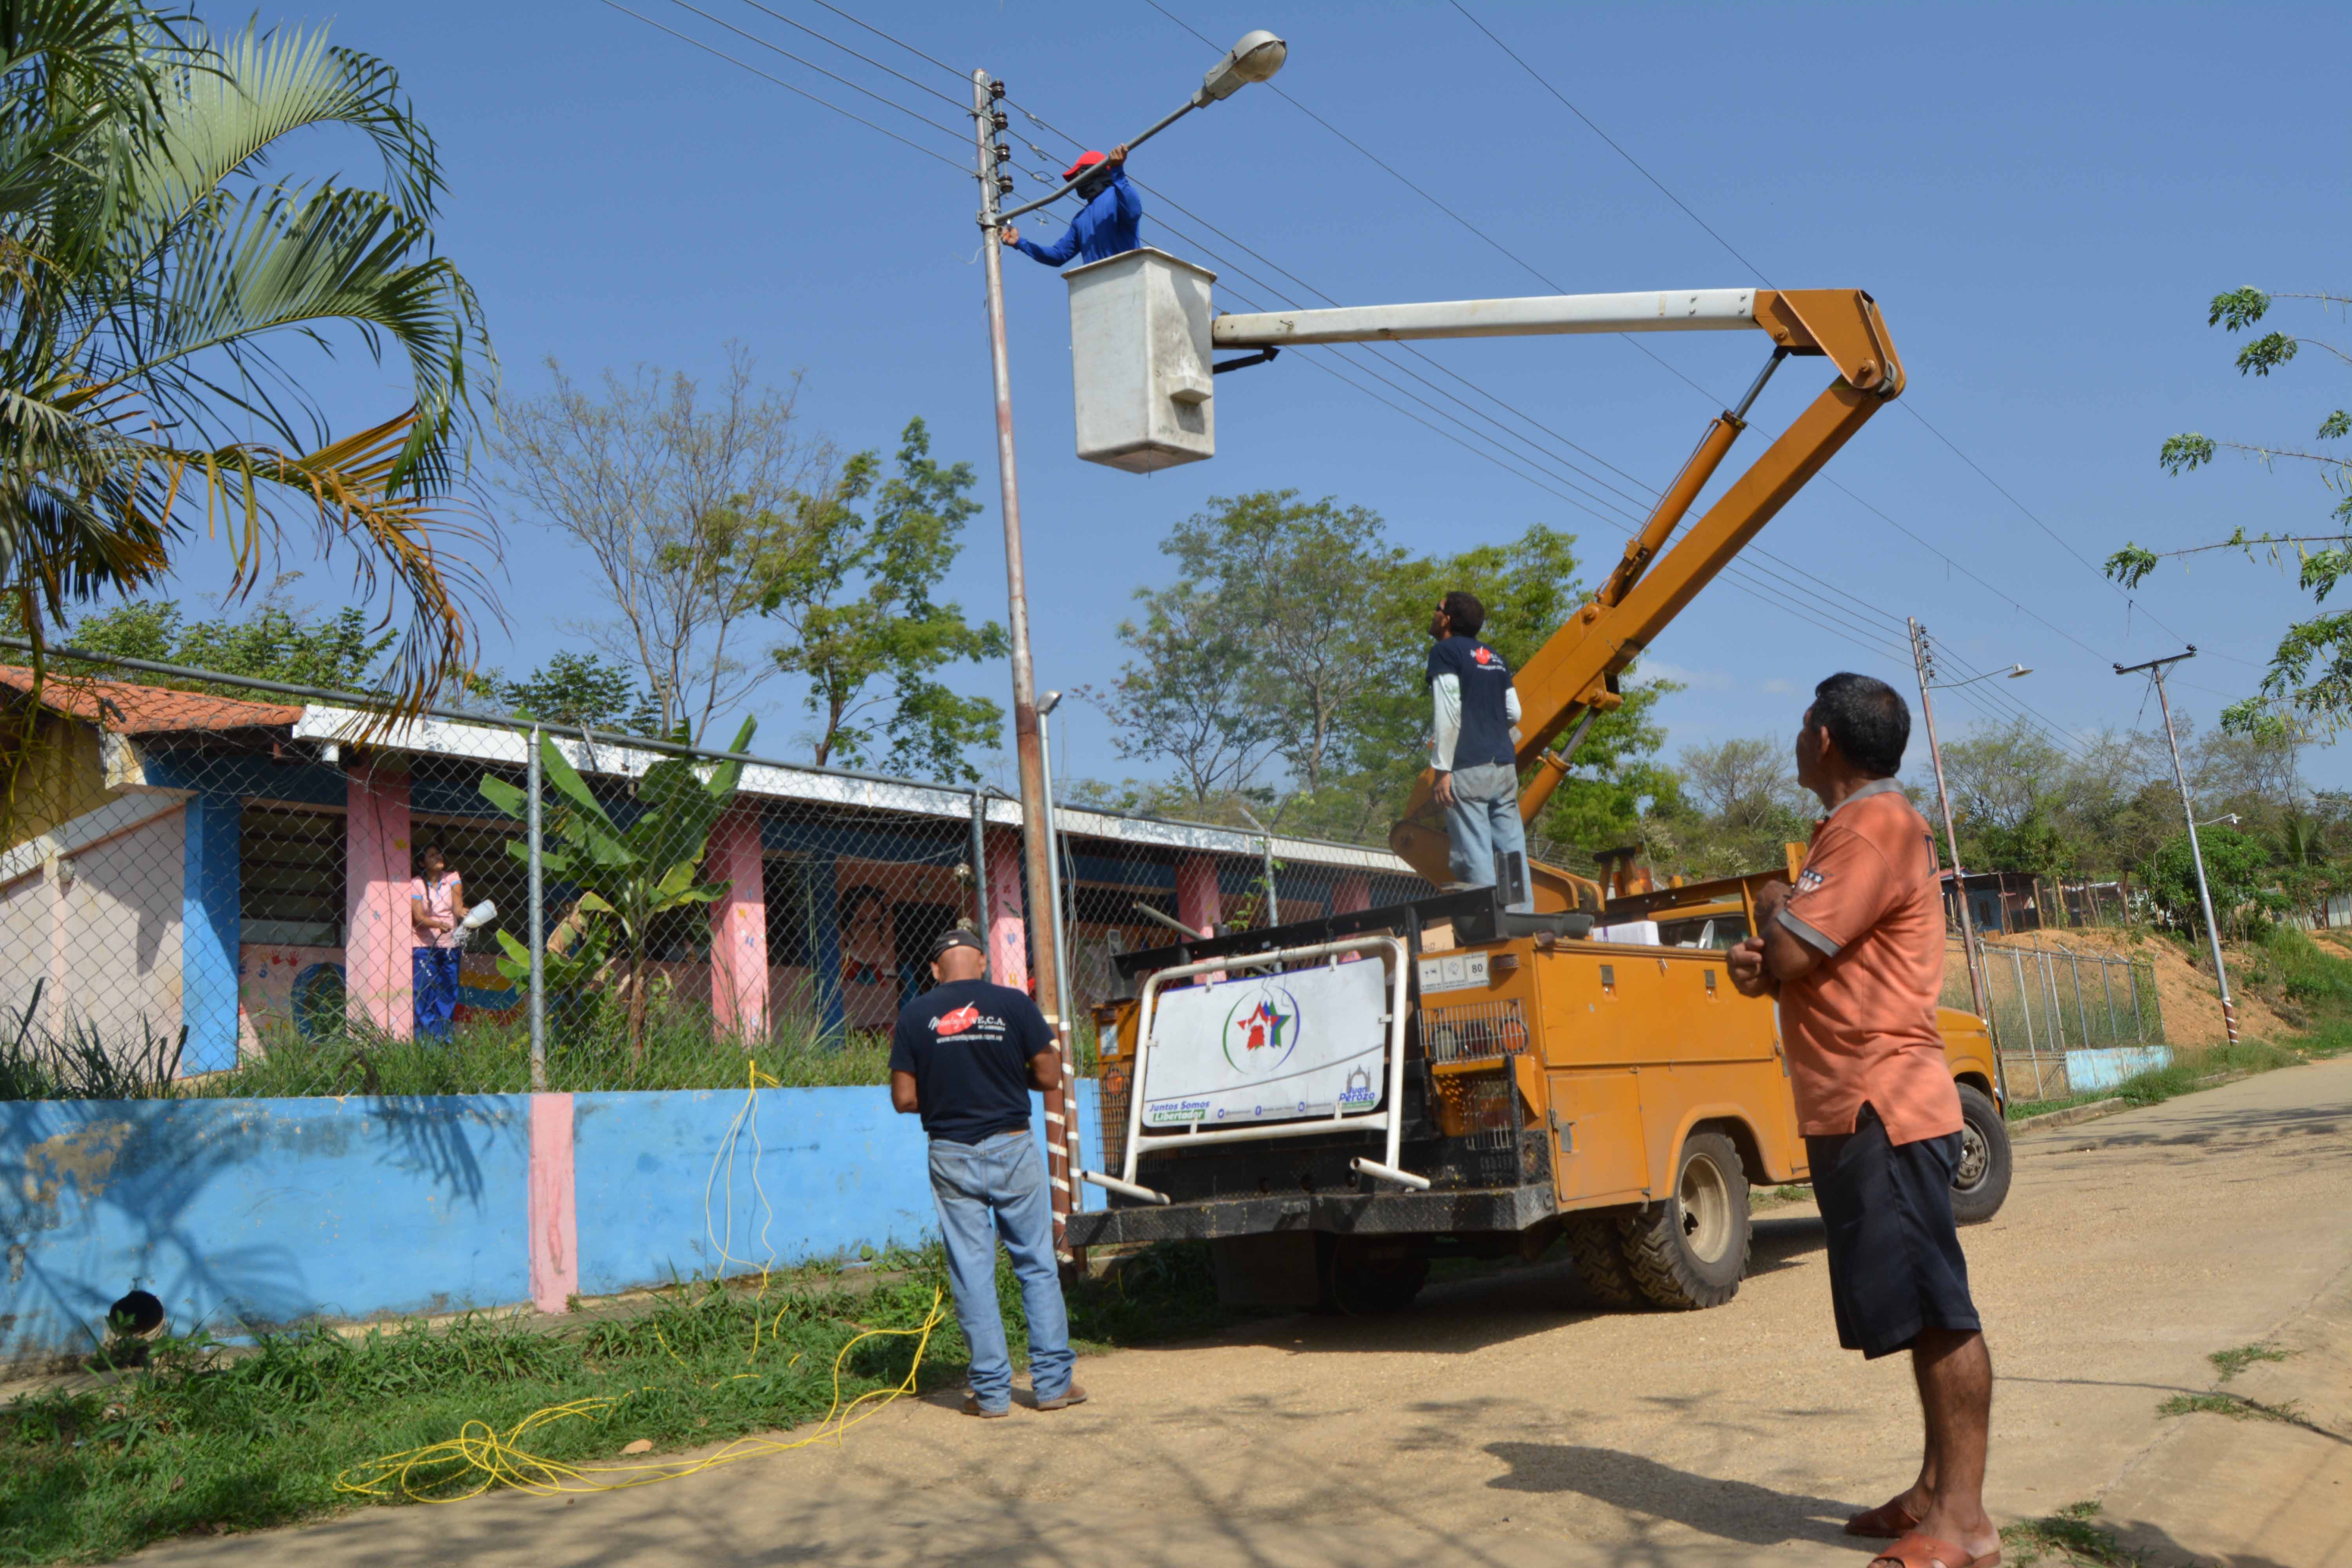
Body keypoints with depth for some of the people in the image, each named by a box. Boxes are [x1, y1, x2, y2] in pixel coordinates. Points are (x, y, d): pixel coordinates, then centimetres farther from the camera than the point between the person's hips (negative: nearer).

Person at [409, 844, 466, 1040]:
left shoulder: (452, 878, 6)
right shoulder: (416, 884, -2)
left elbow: (457, 904, -11)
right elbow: (419, 917, -12)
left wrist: (462, 912, -34)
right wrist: (439, 925, -30)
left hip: (450, 945, 3)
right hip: (424, 946, -3)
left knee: (448, 994, 5)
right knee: (425, 994, -10)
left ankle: (444, 1039, 13)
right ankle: (425, 1040, -7)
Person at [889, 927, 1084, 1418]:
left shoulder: (915, 1015, -3)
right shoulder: (1013, 1005, -5)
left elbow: (904, 1098, -3)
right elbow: (1049, 1077, -3)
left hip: (952, 1155, 1)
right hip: (1012, 1148, -1)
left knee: (972, 1273, 7)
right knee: (1037, 1266, 10)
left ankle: (991, 1390, 11)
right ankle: (1053, 1382, 13)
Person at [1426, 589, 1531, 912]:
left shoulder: (1446, 652, -1)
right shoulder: (1495, 657, 20)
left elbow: (1448, 713, -11)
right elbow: (1514, 713, 18)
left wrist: (1442, 769, -12)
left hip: (1468, 768, -7)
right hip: (1505, 766, 7)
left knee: (1475, 859, -8)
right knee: (1513, 853, 5)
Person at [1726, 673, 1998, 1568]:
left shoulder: (1873, 828, -14)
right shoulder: (1855, 829, 19)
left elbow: (1791, 955, -20)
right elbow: (1809, 970, 22)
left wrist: (1773, 909, 2)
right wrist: (1760, 965, 0)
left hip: (1885, 1110, -11)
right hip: (1854, 1111, 11)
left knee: (1934, 1310, -7)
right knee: (1921, 1312, 15)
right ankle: (1939, 1492, 24)